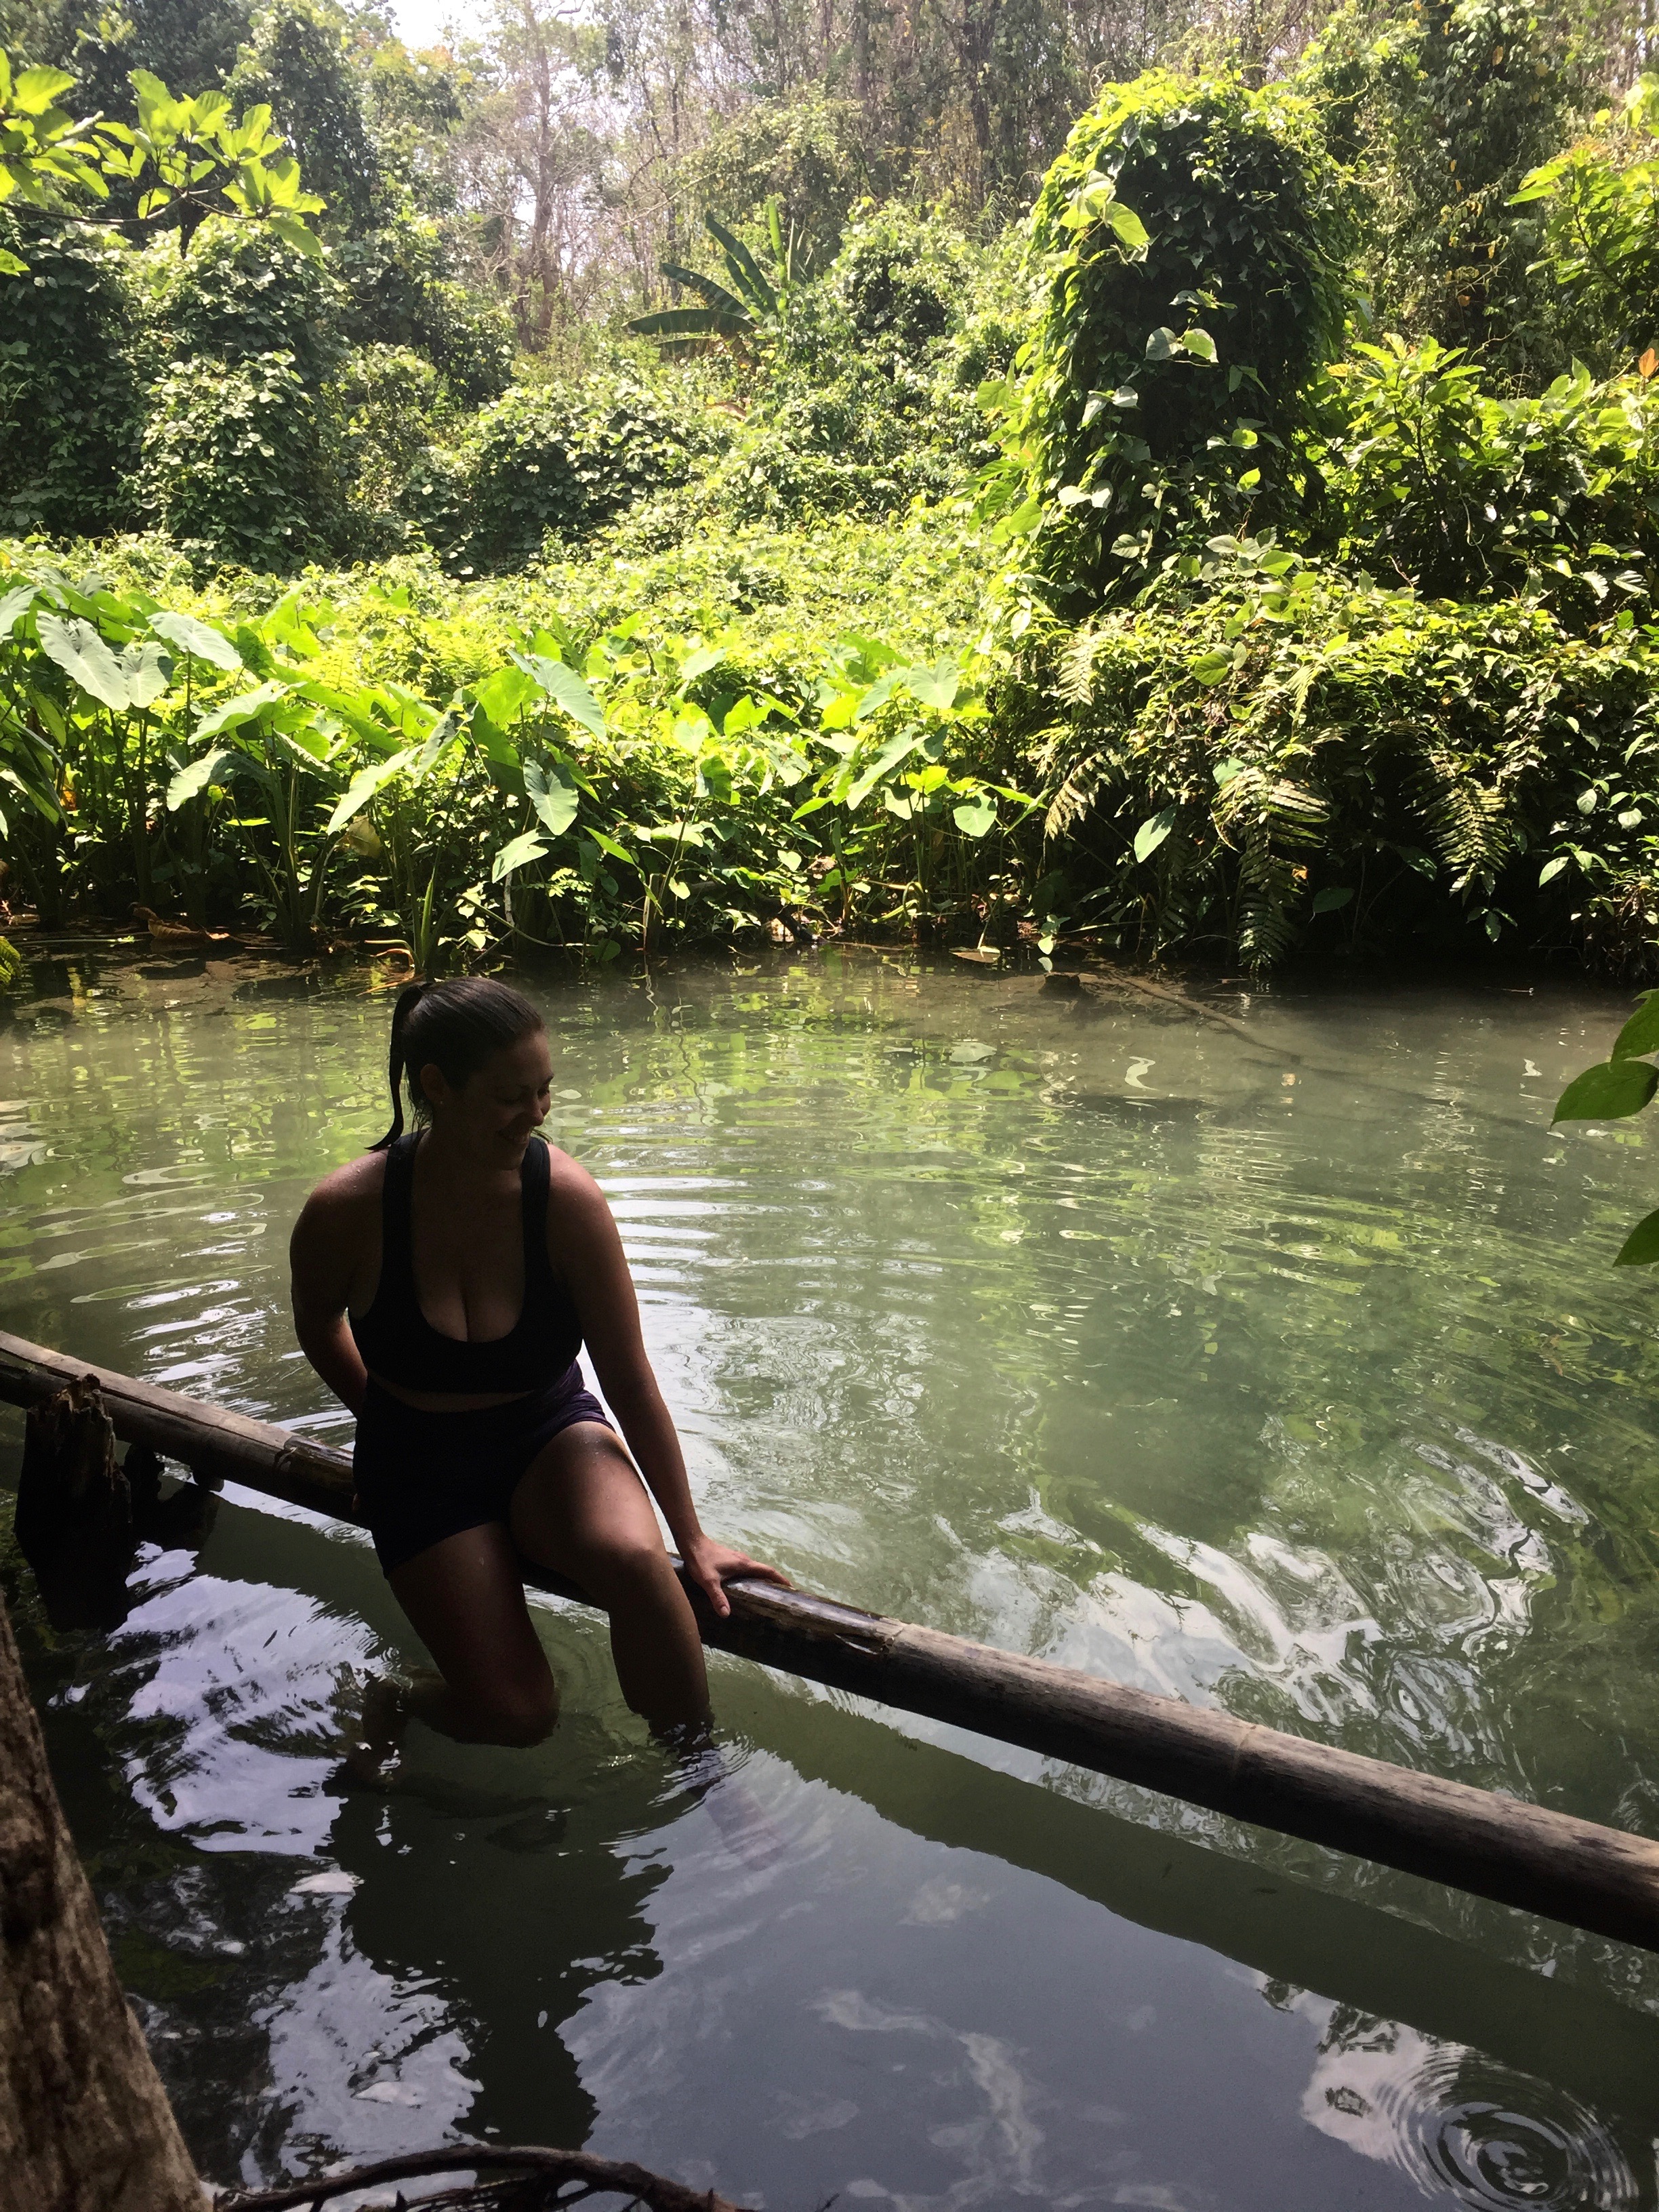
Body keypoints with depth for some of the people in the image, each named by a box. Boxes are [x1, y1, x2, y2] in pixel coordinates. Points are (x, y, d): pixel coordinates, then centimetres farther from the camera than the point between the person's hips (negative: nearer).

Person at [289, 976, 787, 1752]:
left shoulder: (565, 1196, -19)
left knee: (634, 1558, -33)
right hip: (421, 1464, 0)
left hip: (550, 1434, 1)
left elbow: (629, 1378, -12)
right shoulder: (346, 1210, -19)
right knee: (515, 1715, -13)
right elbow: (317, 1325, 6)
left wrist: (692, 1537, -7)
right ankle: (403, 1707, 22)